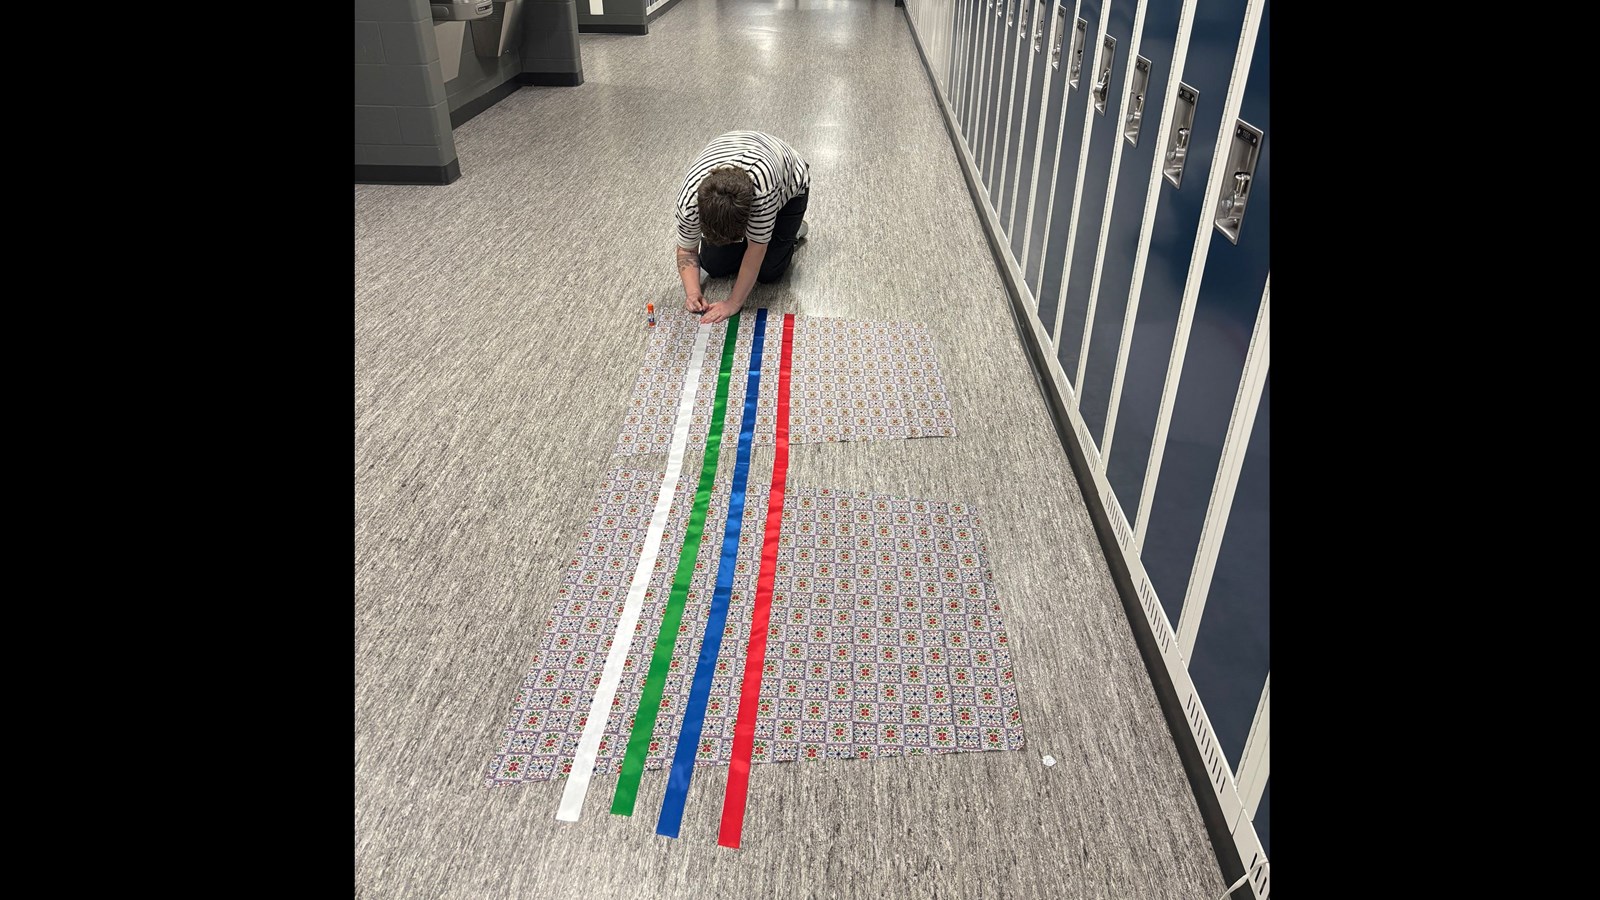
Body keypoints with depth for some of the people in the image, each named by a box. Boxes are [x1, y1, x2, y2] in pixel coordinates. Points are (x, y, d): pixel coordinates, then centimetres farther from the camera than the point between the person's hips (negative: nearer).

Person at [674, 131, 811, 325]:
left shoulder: (763, 186, -48)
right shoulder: (689, 197, -36)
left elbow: (756, 250, -36)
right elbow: (687, 250, -18)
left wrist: (734, 303, -32)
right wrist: (692, 293, -33)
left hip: (787, 187, -3)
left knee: (768, 272, -10)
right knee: (713, 266, -7)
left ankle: (791, 228, 18)